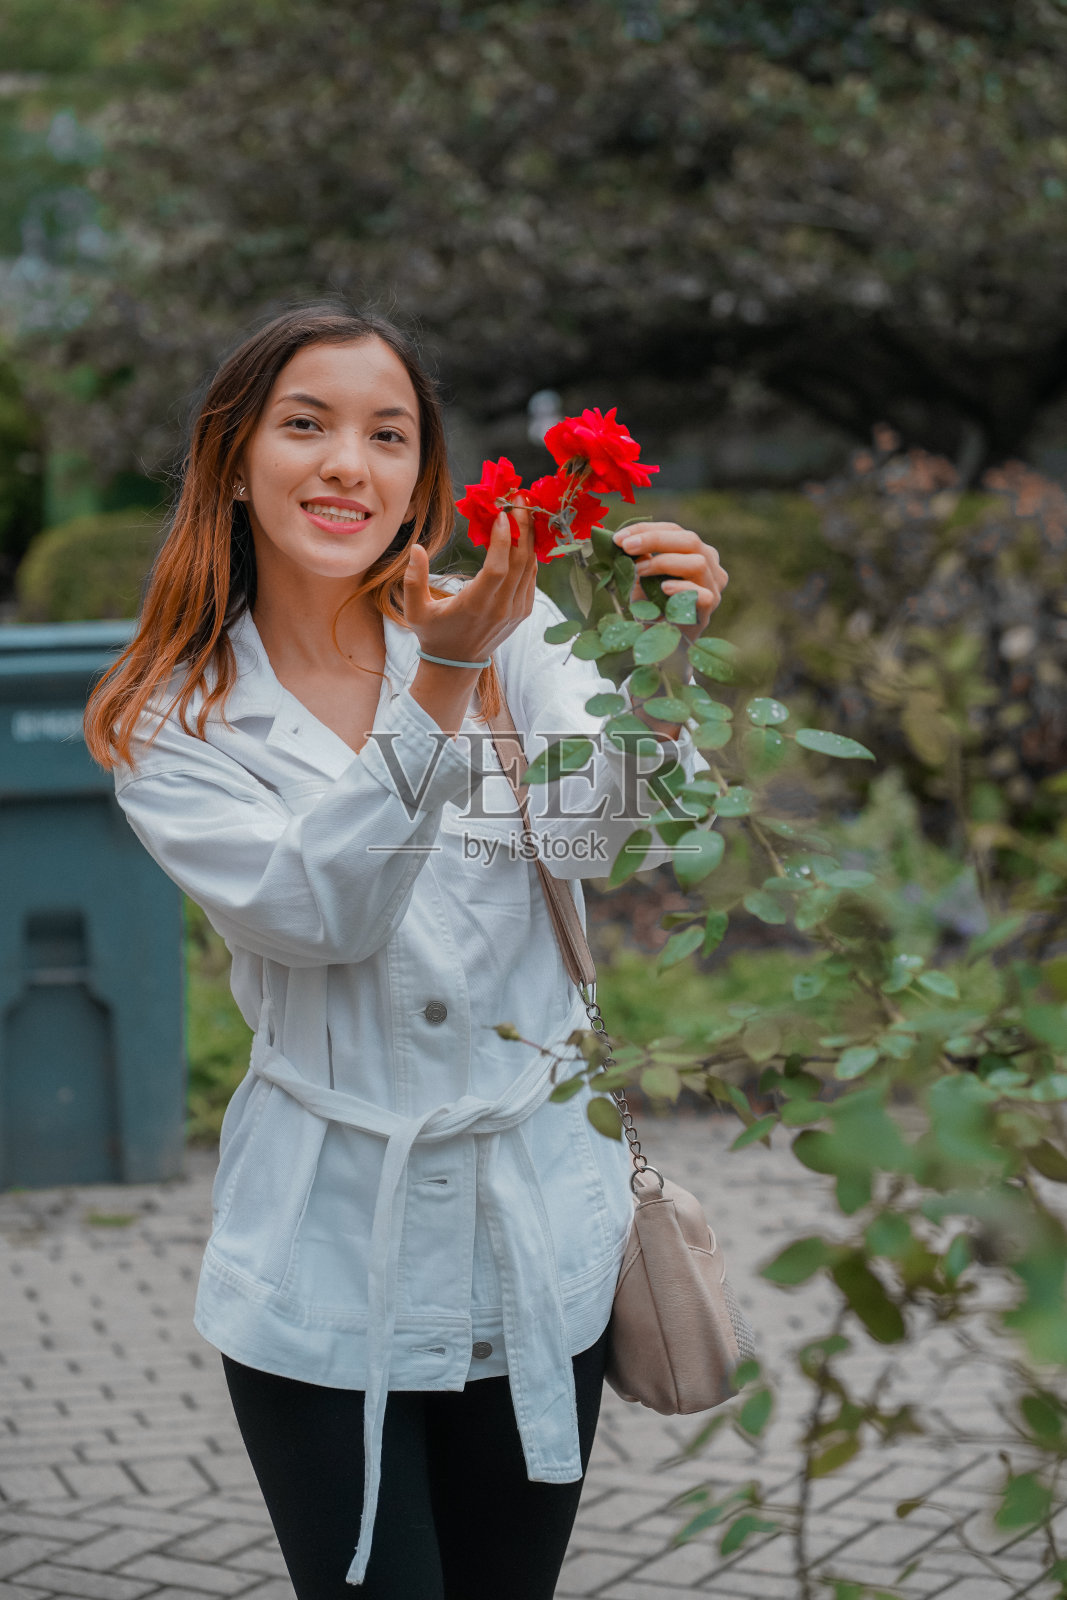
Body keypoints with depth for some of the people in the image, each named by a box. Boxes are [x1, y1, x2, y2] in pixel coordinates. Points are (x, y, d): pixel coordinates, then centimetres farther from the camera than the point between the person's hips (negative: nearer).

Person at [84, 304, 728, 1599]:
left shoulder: (508, 632, 0)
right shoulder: (171, 723, -3)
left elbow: (605, 837, -16)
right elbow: (315, 915, -19)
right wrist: (441, 688, -30)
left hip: (539, 1240, 2)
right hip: (326, 1279, -1)